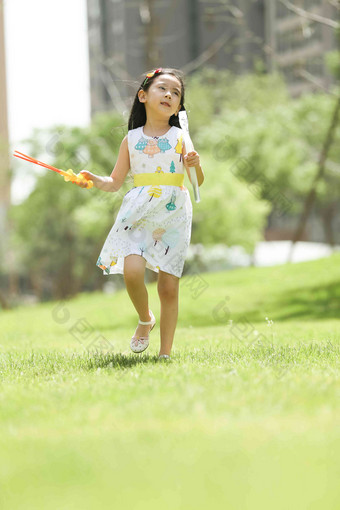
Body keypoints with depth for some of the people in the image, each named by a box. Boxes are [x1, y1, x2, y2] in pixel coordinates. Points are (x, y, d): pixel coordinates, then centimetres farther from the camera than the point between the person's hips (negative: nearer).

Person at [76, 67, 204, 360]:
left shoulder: (180, 138, 4)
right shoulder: (131, 139, 7)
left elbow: (199, 182, 5)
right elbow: (115, 183, 11)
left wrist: (195, 165, -16)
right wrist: (94, 180, -7)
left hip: (173, 215, 0)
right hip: (138, 214, 0)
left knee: (169, 286, -2)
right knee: (132, 270, -21)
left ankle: (166, 352, 10)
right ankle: (146, 320, 9)